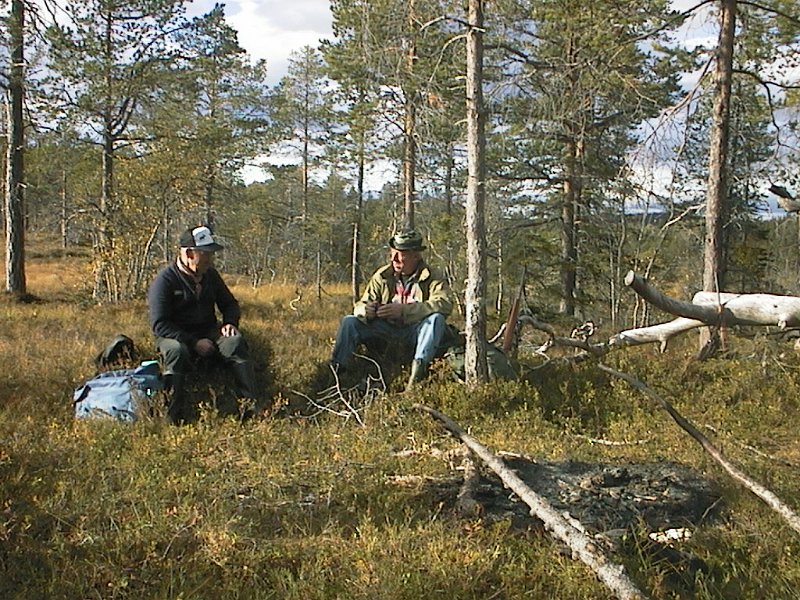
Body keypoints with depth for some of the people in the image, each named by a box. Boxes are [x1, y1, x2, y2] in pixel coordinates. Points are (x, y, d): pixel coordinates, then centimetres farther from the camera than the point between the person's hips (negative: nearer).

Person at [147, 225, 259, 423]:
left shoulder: (210, 275, 8)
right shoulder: (164, 280, -11)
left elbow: (230, 304, 22)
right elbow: (159, 325, -17)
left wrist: (230, 322, -3)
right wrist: (194, 342, -23)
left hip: (208, 332, 5)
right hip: (176, 336, -4)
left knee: (235, 342, -24)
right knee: (176, 351, -38)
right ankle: (174, 416, -34)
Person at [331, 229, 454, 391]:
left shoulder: (431, 278, -5)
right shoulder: (382, 276, 4)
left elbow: (445, 304, -25)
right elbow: (360, 305, 3)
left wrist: (403, 310, -33)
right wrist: (365, 310, -27)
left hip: (415, 332, -3)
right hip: (386, 330, 3)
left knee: (437, 319, -32)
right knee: (349, 321, -13)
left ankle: (418, 370, -45)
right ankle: (336, 370, -14)